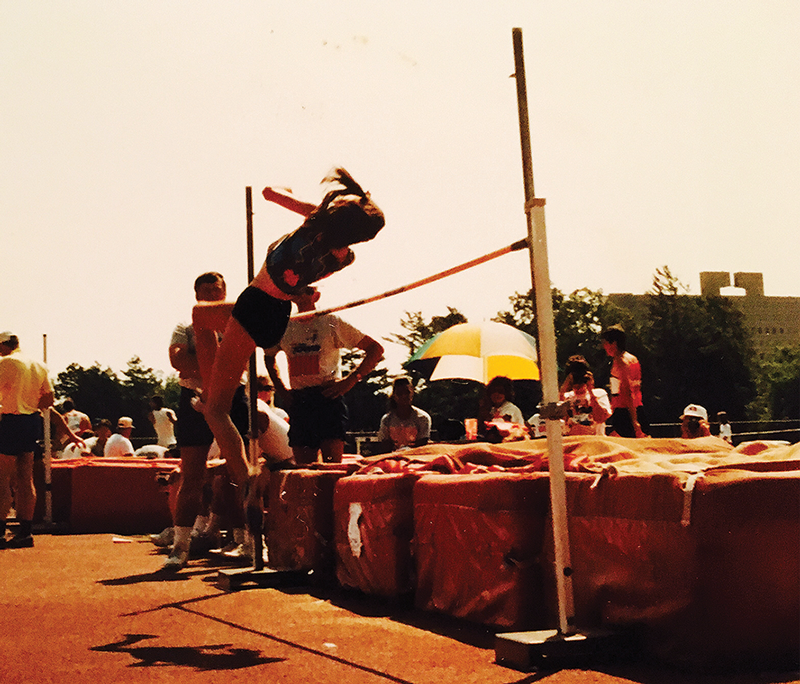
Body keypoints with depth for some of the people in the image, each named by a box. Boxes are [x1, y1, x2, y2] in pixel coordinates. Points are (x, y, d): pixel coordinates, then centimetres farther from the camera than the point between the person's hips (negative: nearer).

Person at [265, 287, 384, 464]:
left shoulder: (332, 322, 3)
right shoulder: (285, 327, 14)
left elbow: (376, 349, 1)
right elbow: (269, 355, 35)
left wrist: (350, 380, -8)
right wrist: (280, 387, 19)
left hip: (328, 396, -4)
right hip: (298, 401, 4)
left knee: (332, 463, -16)